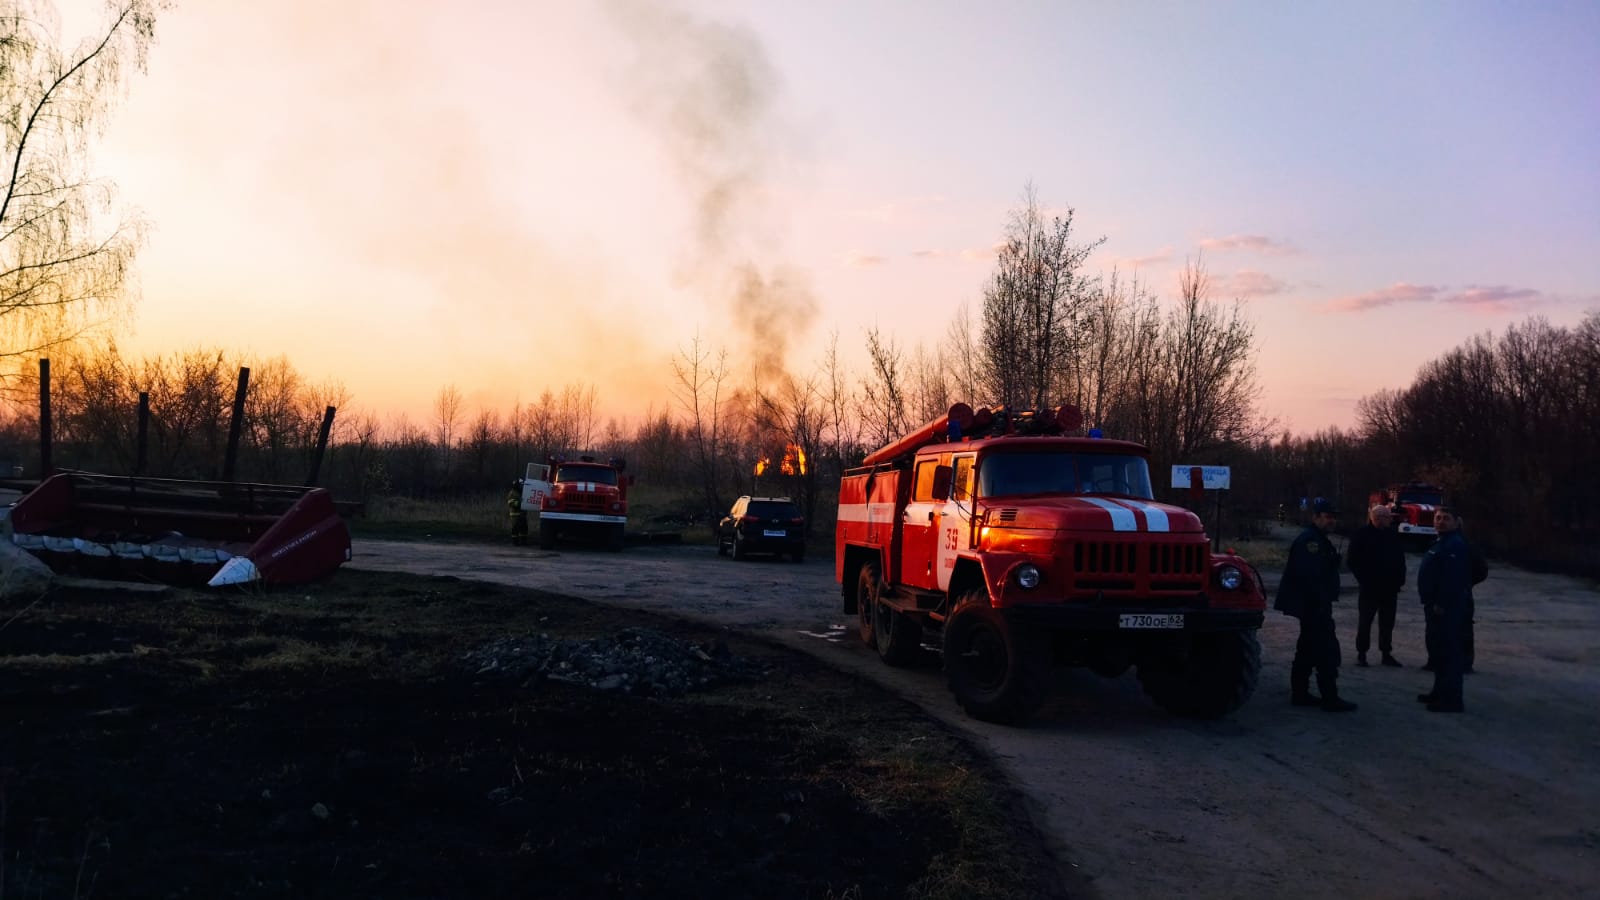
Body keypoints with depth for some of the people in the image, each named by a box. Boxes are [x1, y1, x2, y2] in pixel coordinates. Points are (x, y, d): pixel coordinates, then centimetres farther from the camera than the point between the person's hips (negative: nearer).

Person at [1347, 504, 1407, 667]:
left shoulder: (1394, 536, 7)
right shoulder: (1361, 534, -5)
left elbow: (1400, 560, 11)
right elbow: (1354, 560, -5)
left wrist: (1399, 580, 1)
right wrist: (1363, 579, -11)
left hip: (1390, 588, 4)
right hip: (1369, 587, -3)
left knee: (1387, 623, 9)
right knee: (1365, 621, 3)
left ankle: (1387, 653, 17)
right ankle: (1361, 654, 11)